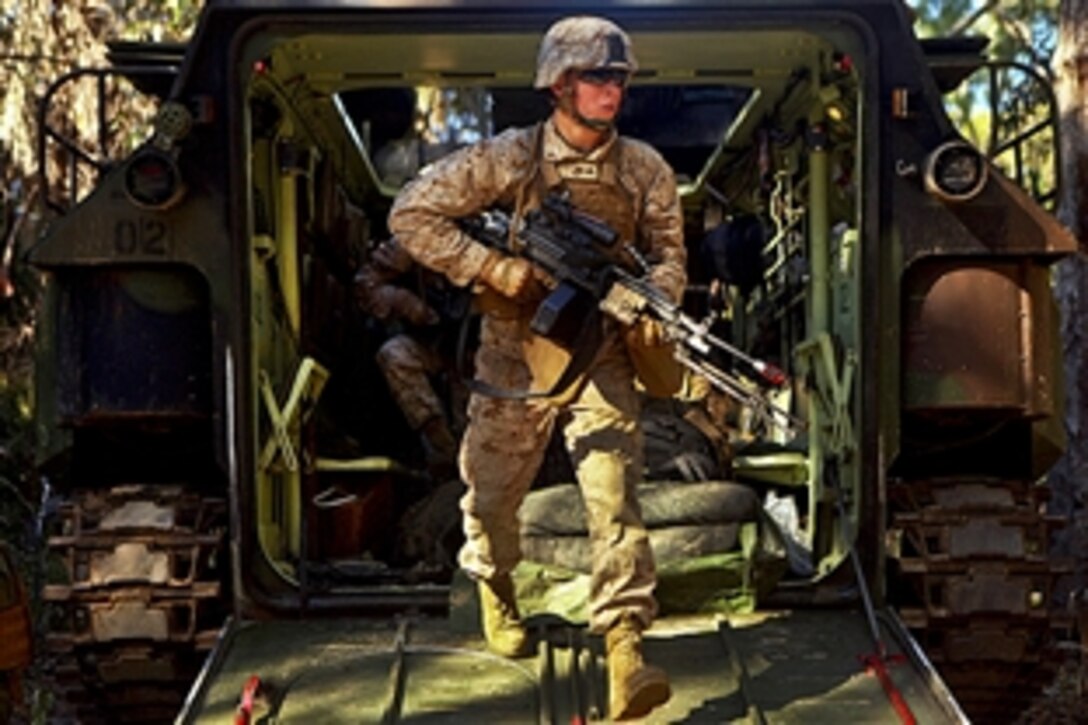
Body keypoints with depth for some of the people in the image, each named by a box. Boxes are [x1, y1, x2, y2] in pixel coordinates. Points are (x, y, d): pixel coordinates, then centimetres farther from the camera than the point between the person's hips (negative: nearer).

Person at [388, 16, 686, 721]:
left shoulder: (646, 170, -2)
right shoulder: (508, 159, -10)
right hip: (515, 356, 0)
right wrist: (491, 267, -19)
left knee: (614, 491, -15)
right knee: (492, 492, 14)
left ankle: (625, 651, -18)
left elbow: (668, 251, 4)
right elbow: (410, 215, -9)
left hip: (600, 358, 1)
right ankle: (496, 591, 46)